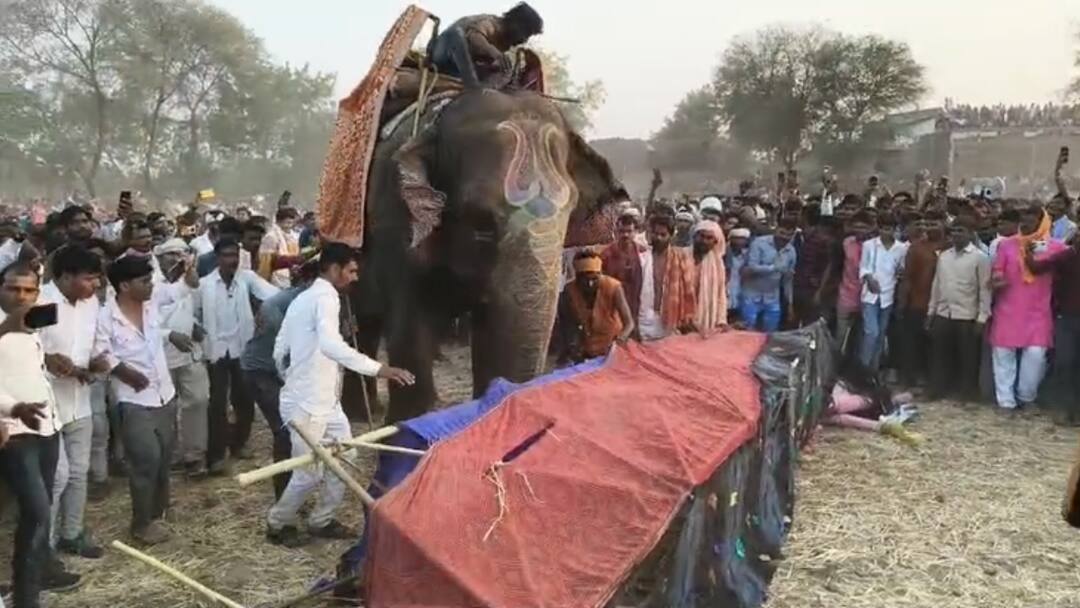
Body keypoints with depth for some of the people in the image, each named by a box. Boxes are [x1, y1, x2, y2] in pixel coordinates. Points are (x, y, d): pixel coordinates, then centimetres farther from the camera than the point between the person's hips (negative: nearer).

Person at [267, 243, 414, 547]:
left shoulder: (303, 298, 15)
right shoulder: (326, 297, -16)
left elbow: (279, 352, 17)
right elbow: (331, 345, -36)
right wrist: (378, 368, -41)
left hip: (324, 400, 10)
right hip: (307, 404, -10)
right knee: (309, 472, 1)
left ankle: (321, 520, 24)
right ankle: (278, 523, 22)